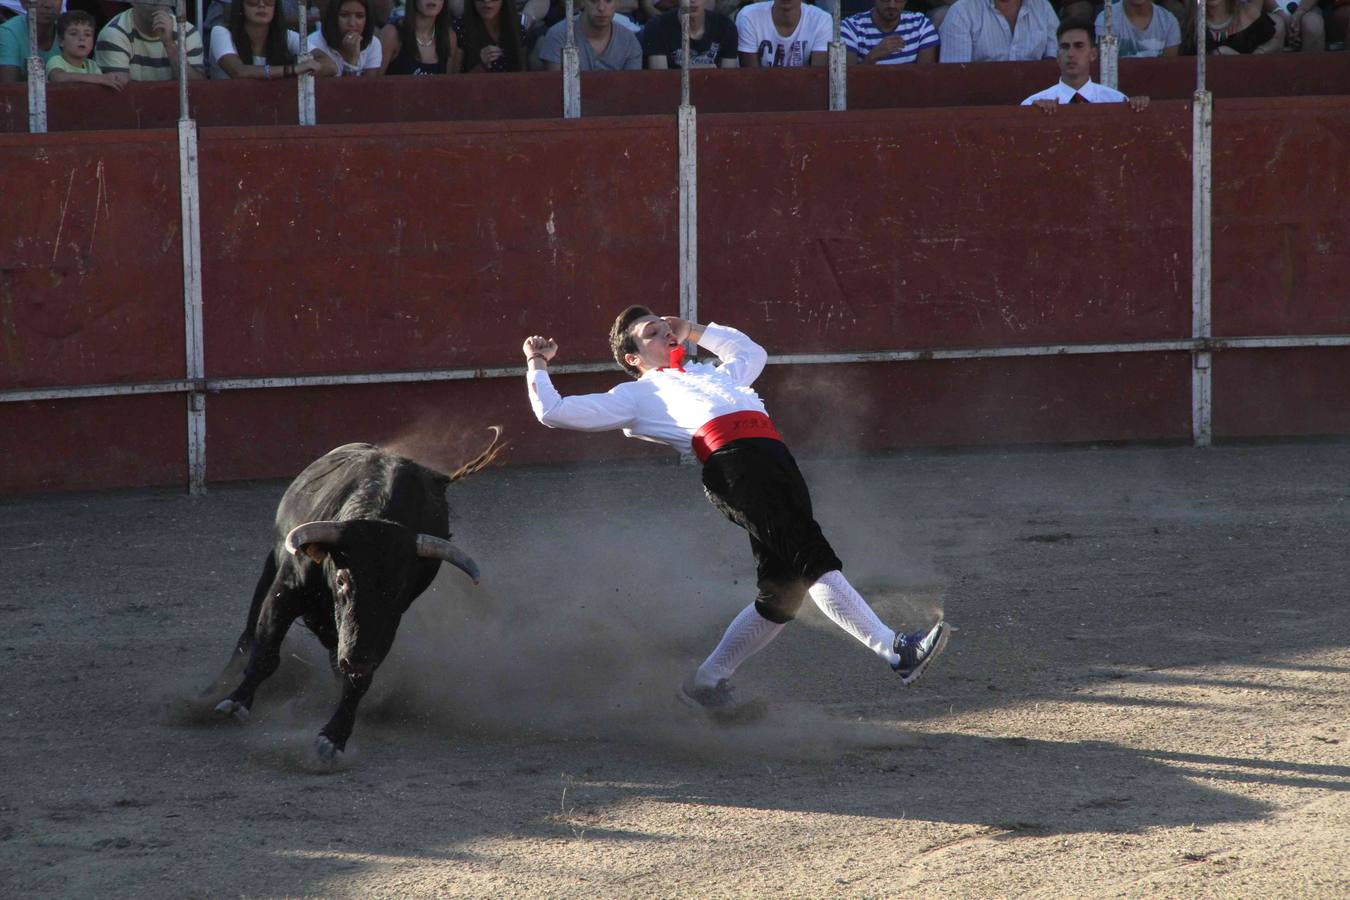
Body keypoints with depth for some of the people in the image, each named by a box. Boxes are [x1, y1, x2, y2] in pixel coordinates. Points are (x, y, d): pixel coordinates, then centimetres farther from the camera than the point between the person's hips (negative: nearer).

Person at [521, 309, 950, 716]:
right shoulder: (636, 396, 22)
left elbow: (752, 353, 61)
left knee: (785, 586, -3)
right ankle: (894, 649, -31)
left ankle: (709, 679, 9)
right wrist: (537, 363, 28)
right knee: (812, 560, -21)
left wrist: (693, 331, 54)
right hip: (729, 459, -7)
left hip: (772, 450, 7)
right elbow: (553, 411, 20)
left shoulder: (711, 374, 41)